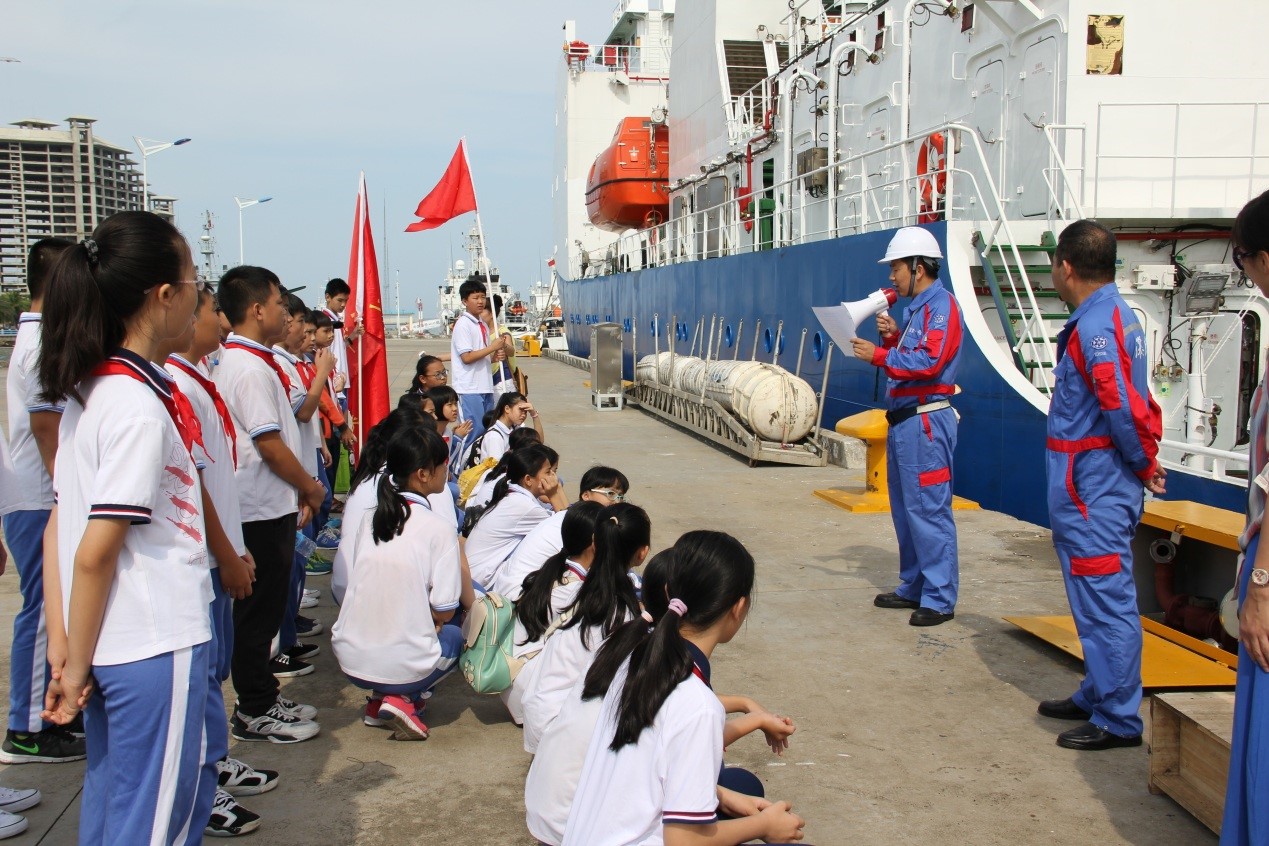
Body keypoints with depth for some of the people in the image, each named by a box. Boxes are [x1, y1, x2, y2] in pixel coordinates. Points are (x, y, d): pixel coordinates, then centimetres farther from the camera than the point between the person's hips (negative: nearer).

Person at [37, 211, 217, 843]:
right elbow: (95, 552, -19)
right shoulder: (141, 407, -20)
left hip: (110, 648, 9)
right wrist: (76, 664, -8)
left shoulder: (87, 393, 7)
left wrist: (63, 649, 10)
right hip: (155, 648, -9)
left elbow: (60, 530, 9)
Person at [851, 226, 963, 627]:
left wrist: (878, 356, -20)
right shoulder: (915, 307, 19)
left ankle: (939, 599, -2)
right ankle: (913, 587, 25)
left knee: (928, 510, -8)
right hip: (903, 420, 10)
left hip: (926, 421, -10)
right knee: (905, 509, 15)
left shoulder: (941, 304, -11)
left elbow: (928, 361, -23)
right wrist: (892, 337, 4)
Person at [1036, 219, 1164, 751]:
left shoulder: (1095, 326, -19)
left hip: (1092, 484, -11)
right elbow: (1135, 402, 15)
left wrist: (1144, 463, -11)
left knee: (1106, 601, -3)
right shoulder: (1118, 315, 13)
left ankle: (1118, 720, 6)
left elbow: (1124, 407, -26)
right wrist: (1145, 458, 9)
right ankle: (1098, 696, 31)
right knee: (1099, 598, 19)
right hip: (1098, 482, 11)